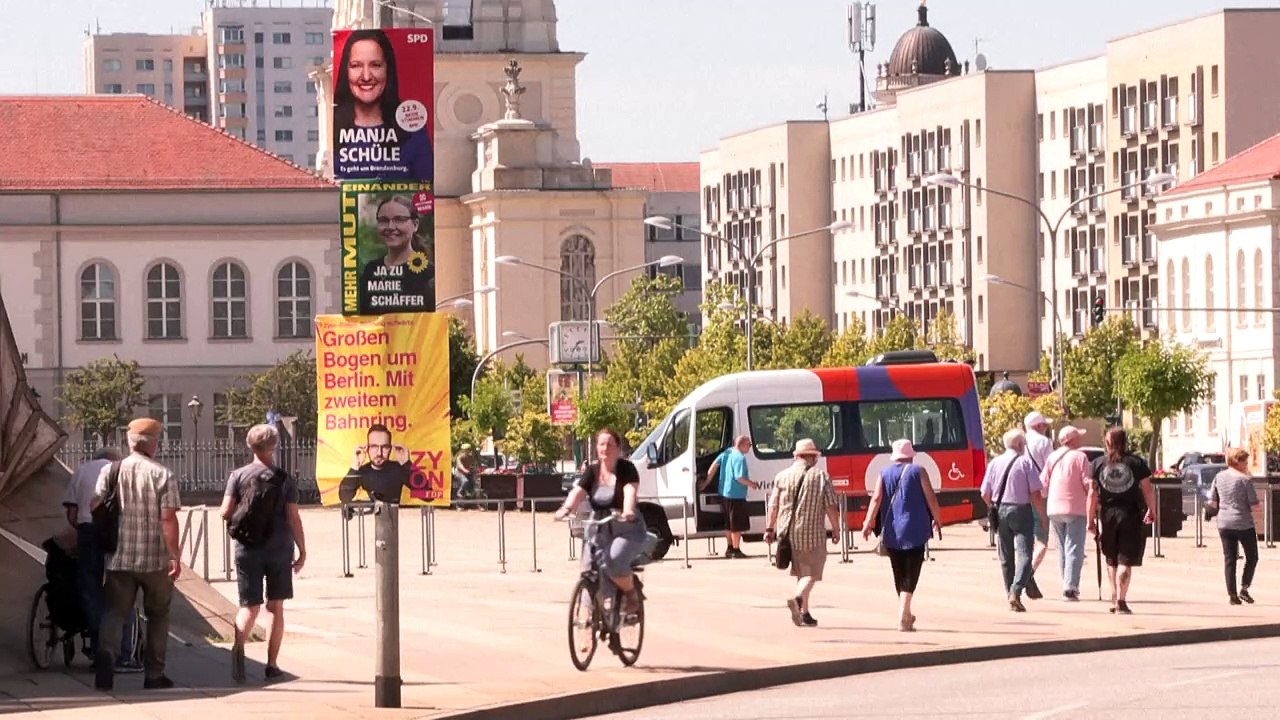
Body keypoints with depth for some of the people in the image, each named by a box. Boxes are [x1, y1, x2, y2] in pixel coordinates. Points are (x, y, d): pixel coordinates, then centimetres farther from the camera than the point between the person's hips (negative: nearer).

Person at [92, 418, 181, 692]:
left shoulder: (110, 472, 2)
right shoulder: (163, 475, -7)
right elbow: (168, 519, -13)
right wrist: (175, 556, -8)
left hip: (119, 557, 2)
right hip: (155, 559, -2)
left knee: (115, 611, 6)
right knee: (158, 615, 13)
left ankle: (105, 652, -22)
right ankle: (154, 674, 14)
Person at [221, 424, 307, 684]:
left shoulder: (238, 476, -1)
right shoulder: (285, 480, -3)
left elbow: (226, 512, -4)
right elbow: (294, 519, -5)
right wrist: (302, 552, 4)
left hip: (248, 549, 0)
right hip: (279, 549, 0)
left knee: (250, 606, 1)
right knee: (275, 606, 10)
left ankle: (239, 644, -29)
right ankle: (272, 665, 11)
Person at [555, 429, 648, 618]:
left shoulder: (626, 469, -6)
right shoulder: (592, 471, 4)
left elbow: (630, 491, -25)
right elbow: (577, 491, -13)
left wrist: (628, 511, -46)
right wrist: (566, 508, -35)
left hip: (628, 531, -4)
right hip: (599, 530, 4)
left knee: (614, 561, -31)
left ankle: (631, 595, -5)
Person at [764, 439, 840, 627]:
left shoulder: (783, 476, 6)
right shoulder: (821, 476, -2)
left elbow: (773, 505, 5)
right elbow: (831, 506, -4)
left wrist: (769, 529, 12)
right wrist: (836, 530, 4)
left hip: (788, 533, 4)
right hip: (812, 532, -4)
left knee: (800, 572, 16)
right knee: (811, 572, -1)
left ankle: (805, 613, 16)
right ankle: (798, 598, -29)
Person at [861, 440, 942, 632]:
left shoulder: (884, 474, 5)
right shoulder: (917, 472, -1)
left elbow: (876, 499, -5)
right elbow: (931, 498, -3)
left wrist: (868, 523, -8)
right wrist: (937, 521, 10)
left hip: (891, 532, 3)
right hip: (914, 531, -3)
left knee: (899, 575, 16)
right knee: (910, 575, -4)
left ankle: (905, 615, 26)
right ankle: (903, 618, -17)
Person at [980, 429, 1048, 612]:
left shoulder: (994, 463, 5)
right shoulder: (1025, 462, -6)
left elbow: (985, 495, 5)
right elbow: (1035, 494, -10)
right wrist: (1042, 515, 1)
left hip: (1000, 511, 4)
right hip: (1020, 510, -4)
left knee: (1006, 557, 12)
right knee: (1023, 554, -6)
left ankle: (1011, 596, 14)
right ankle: (1016, 591, -24)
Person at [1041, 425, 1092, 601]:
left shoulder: (1052, 457, 7)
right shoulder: (1079, 457, -7)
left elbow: (1043, 483, 6)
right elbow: (1087, 483, -9)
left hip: (1054, 509, 5)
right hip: (1076, 508, -5)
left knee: (1062, 549, 15)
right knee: (1074, 548, -6)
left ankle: (1068, 586, 17)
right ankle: (1070, 586, -18)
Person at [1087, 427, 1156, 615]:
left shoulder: (1098, 464, 2)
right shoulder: (1137, 463, -1)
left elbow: (1092, 494, 0)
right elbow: (1148, 491, 0)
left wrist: (1091, 519, 5)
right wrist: (1151, 512, 15)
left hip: (1107, 514, 2)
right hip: (1130, 515, -2)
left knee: (1111, 559, 18)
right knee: (1125, 560, 0)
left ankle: (1114, 597, 21)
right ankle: (1120, 601, -7)